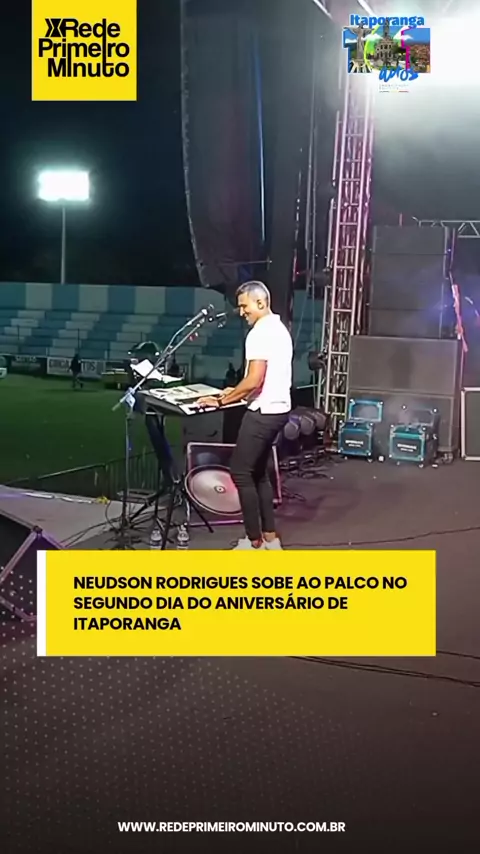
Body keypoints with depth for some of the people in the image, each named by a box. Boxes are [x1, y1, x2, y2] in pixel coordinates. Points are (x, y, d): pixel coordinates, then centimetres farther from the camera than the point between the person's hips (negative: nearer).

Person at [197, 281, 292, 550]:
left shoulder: (260, 333, -17)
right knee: (259, 472, 16)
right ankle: (270, 537, 18)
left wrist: (222, 401, -14)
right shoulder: (280, 329, 15)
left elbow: (255, 380, -23)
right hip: (278, 409, 10)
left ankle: (255, 541, 2)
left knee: (241, 473, -2)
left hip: (264, 412, -10)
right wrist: (237, 393, 19)